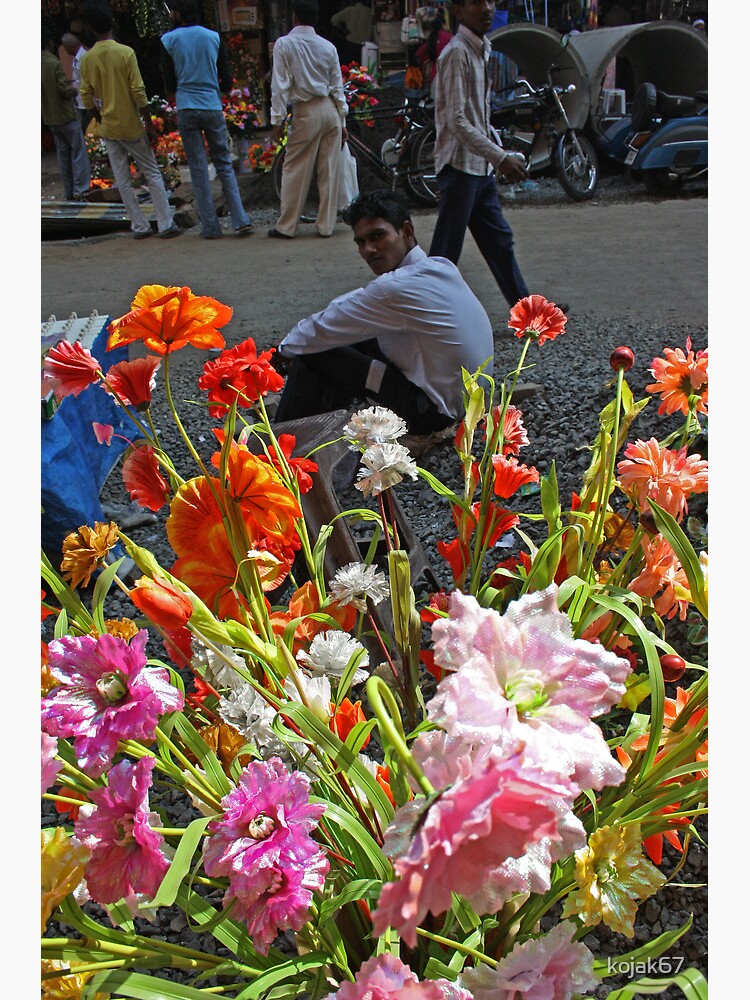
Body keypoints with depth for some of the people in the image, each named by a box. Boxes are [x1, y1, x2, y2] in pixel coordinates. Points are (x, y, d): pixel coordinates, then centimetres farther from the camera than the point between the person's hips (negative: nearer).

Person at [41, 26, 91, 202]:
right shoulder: (54, 63, -16)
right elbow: (66, 90, -18)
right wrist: (74, 89, 1)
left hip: (49, 118, 7)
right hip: (66, 115, -7)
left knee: (63, 153, 12)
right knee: (79, 152, -2)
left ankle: (69, 192, 14)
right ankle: (81, 190, -7)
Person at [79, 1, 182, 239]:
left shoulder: (87, 58, 0)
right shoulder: (125, 52, -11)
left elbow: (87, 98, 3)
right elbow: (138, 92, -14)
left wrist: (102, 120, 18)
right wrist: (150, 124, -7)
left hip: (108, 128, 3)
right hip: (132, 126, -3)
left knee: (122, 181, 9)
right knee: (152, 174, 6)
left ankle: (139, 226, 11)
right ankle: (166, 224, 2)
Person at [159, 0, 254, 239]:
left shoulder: (168, 40, -1)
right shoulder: (214, 37, 4)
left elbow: (169, 86, 2)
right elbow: (227, 82, 3)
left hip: (186, 110, -1)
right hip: (213, 109, 1)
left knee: (198, 168, 3)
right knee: (224, 164, 9)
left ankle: (211, 227, 3)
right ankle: (240, 220, -2)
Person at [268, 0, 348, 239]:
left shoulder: (284, 44, -4)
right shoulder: (327, 46, 6)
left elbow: (280, 85, -7)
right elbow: (338, 86, 8)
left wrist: (277, 120, -4)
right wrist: (342, 121, 14)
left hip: (306, 112, -4)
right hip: (331, 110, 4)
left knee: (295, 170, 2)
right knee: (329, 170, 6)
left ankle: (286, 226, 6)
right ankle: (326, 225, 10)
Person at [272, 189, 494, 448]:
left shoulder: (397, 288, -24)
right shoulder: (441, 267, 2)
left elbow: (323, 330, -12)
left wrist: (286, 348, 7)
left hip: (431, 414, -9)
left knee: (312, 353, -6)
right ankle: (326, 412, 27)